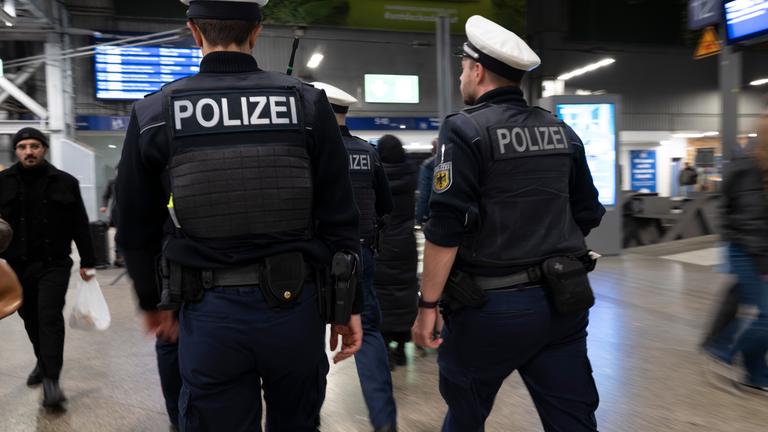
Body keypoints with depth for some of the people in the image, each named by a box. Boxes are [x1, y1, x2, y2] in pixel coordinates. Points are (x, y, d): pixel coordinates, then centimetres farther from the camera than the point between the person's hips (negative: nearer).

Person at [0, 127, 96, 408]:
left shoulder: (65, 182, 0)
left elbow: (80, 226, 3)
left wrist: (87, 262, 3)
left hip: (54, 263, -3)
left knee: (50, 317, -9)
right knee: (30, 318, 16)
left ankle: (51, 380, -7)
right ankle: (43, 362, 38)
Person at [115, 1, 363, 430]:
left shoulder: (154, 114, -2)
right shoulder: (308, 104, -4)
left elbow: (137, 230, 6)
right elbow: (339, 220, -4)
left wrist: (154, 302, 21)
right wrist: (348, 304, 5)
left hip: (209, 313, 0)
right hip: (294, 303, 1)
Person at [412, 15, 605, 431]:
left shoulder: (465, 130, -10)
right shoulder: (561, 131, 10)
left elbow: (445, 227, -16)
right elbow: (587, 214, 15)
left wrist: (428, 304, -10)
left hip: (491, 306, -5)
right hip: (561, 302, 6)